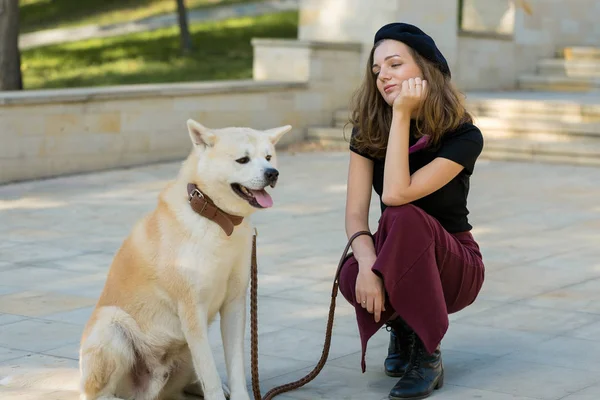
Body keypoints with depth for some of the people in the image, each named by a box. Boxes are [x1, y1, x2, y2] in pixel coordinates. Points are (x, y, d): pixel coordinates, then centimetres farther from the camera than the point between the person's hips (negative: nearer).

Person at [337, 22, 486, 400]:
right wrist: (367, 264, -33)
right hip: (396, 260, 3)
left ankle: (427, 355, -21)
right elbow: (356, 213, -13)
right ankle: (401, 329, 4)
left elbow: (395, 194, -31)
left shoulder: (463, 136, -19)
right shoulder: (369, 129, -6)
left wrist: (402, 114, -30)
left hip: (453, 266, -3)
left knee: (404, 218, -35)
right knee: (353, 278, -33)